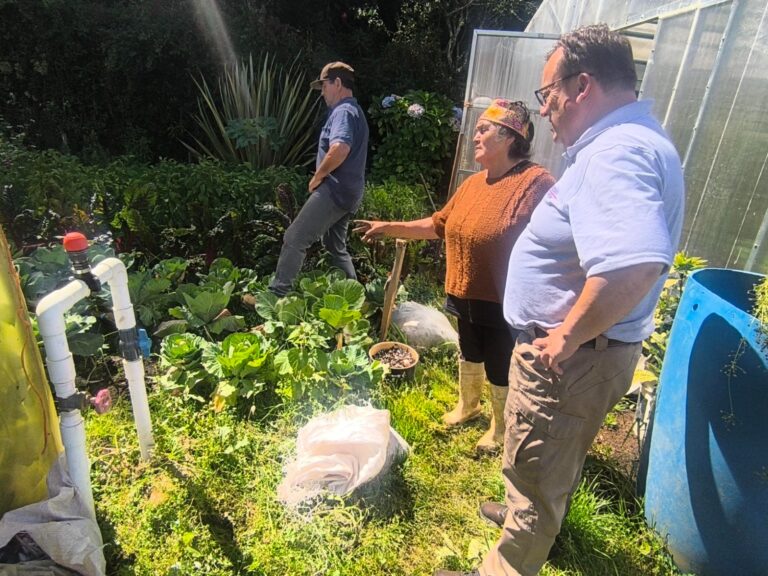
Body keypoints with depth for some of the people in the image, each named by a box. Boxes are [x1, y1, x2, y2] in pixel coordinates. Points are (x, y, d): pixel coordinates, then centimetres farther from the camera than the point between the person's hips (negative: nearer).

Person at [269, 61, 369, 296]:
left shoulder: (343, 111, -11)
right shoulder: (354, 111, 23)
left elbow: (340, 149, -30)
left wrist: (317, 176, -16)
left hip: (334, 190, -11)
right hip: (347, 192, 11)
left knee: (294, 239, -11)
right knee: (336, 247, 18)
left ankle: (276, 294, -10)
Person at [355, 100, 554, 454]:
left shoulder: (536, 182, -21)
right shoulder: (473, 183, 6)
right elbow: (438, 224, 14)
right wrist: (390, 228, 11)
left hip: (504, 304, -7)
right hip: (467, 296, 7)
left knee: (500, 368, 13)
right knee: (469, 354, 27)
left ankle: (500, 425, 40)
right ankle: (467, 404, 53)